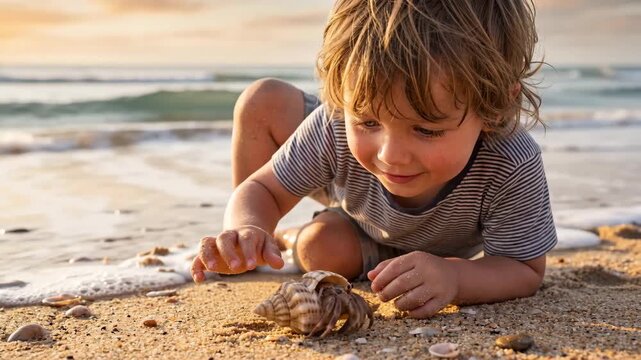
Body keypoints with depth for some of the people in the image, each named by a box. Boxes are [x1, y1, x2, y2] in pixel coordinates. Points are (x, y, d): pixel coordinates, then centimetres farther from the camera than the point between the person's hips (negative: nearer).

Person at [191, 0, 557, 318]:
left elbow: (526, 271, -34)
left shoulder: (513, 169, -47)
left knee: (325, 247, -27)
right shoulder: (335, 128, -41)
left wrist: (453, 277, -57)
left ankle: (290, 239, 11)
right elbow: (263, 188, -26)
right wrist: (246, 230, -52)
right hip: (350, 190, 2)